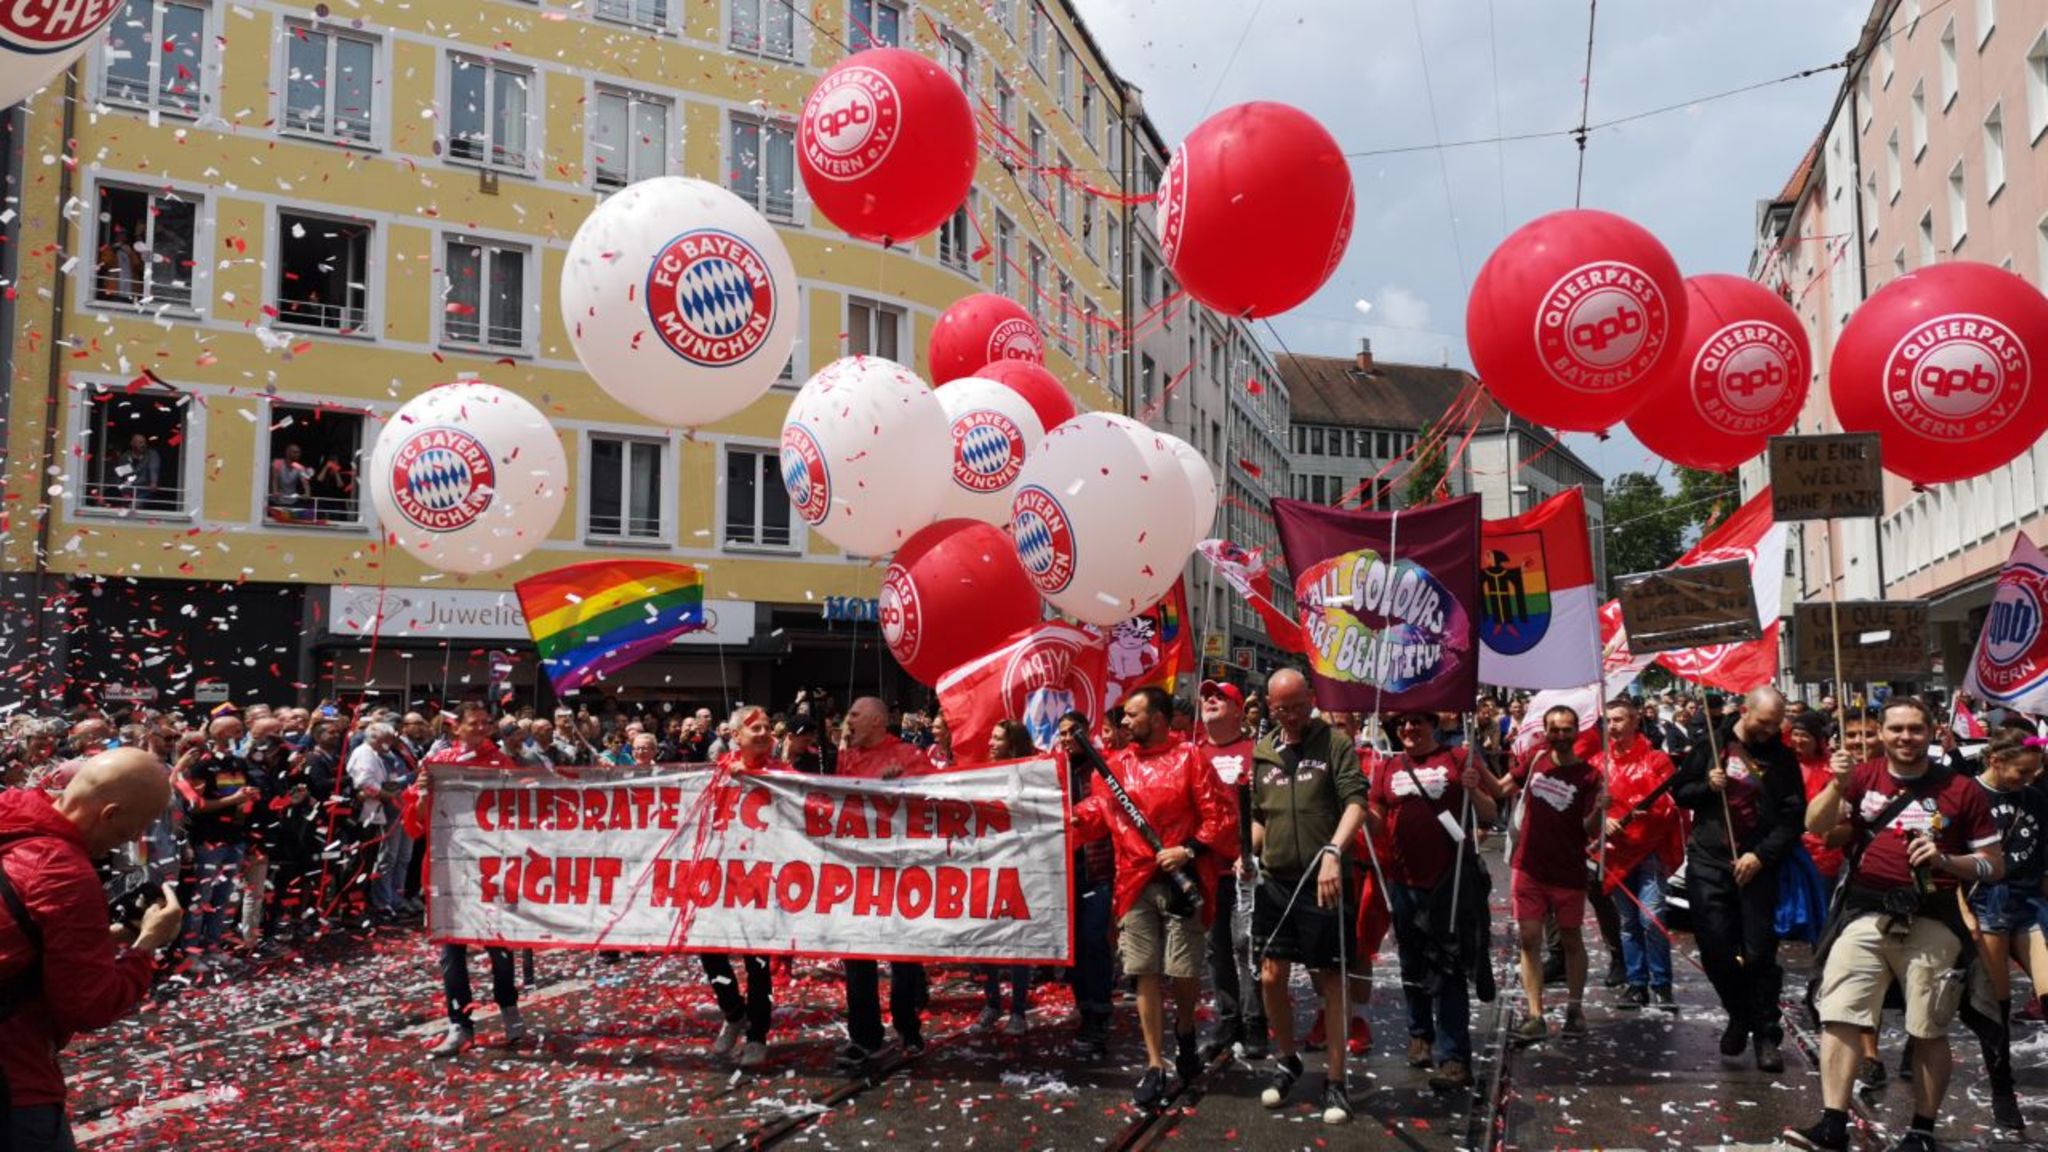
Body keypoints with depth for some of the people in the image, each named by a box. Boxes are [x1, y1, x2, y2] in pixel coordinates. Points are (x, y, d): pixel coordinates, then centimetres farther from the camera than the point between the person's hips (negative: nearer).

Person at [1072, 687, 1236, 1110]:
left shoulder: (1188, 758, -4)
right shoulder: (1116, 764, 10)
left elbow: (1221, 813, -7)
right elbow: (1096, 812, 7)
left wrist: (1190, 849, -15)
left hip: (1181, 879, -3)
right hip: (1135, 883, 3)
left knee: (1184, 972, 0)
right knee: (1147, 974, 2)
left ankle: (1185, 1032, 32)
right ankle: (1155, 1065, 8)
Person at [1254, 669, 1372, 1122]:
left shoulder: (1335, 743, -5)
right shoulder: (1262, 753, 9)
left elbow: (1356, 802, -15)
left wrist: (1333, 851, -29)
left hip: (1323, 882, -4)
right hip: (1276, 881, 4)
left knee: (1331, 981, 4)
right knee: (1271, 977, 7)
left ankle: (1335, 1081, 16)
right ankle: (1286, 1060, 30)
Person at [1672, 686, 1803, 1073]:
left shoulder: (1782, 758, 3)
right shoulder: (1711, 743, 5)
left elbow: (1792, 817, -1)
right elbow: (1680, 792, 10)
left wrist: (1761, 856, -12)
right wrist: (1707, 786, -11)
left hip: (1757, 867, -1)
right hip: (1708, 862, 1)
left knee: (1759, 953, -2)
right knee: (1715, 948, 2)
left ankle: (1766, 1034, 9)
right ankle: (1739, 1016, 24)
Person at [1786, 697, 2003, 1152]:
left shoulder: (1961, 790, 3)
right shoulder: (1864, 777, 7)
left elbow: (1995, 865, 5)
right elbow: (1815, 827, -5)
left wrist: (1946, 861, -13)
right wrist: (1837, 785, -20)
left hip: (1931, 921, -1)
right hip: (1866, 914, 1)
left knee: (1929, 1032, 7)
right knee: (1839, 1016, -7)